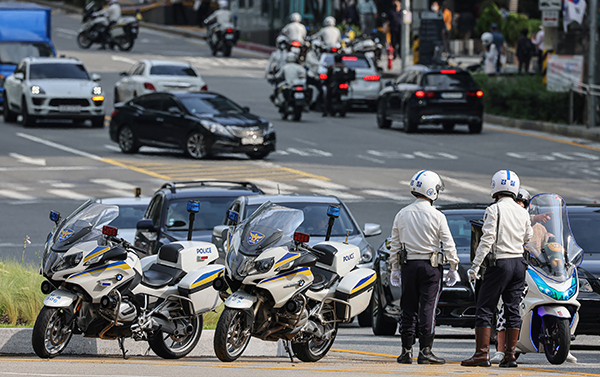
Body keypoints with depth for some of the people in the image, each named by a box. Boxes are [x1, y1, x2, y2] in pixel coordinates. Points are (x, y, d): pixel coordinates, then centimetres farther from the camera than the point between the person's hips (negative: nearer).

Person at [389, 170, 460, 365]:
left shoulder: (402, 214, 5)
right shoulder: (437, 216, -7)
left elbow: (395, 245, 9)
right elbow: (448, 245, -5)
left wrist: (395, 269, 17)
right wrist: (453, 268, 5)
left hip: (408, 265, 4)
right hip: (430, 266, -4)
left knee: (408, 309, 8)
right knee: (427, 309, -3)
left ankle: (406, 351, 7)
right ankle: (425, 351, -5)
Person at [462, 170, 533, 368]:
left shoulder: (494, 210, -10)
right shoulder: (523, 212, 7)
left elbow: (487, 240, -15)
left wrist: (475, 266, -12)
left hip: (500, 263, -6)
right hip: (519, 263, 6)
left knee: (484, 310, -2)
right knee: (513, 311, 9)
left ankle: (482, 353, -7)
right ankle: (510, 354, 7)